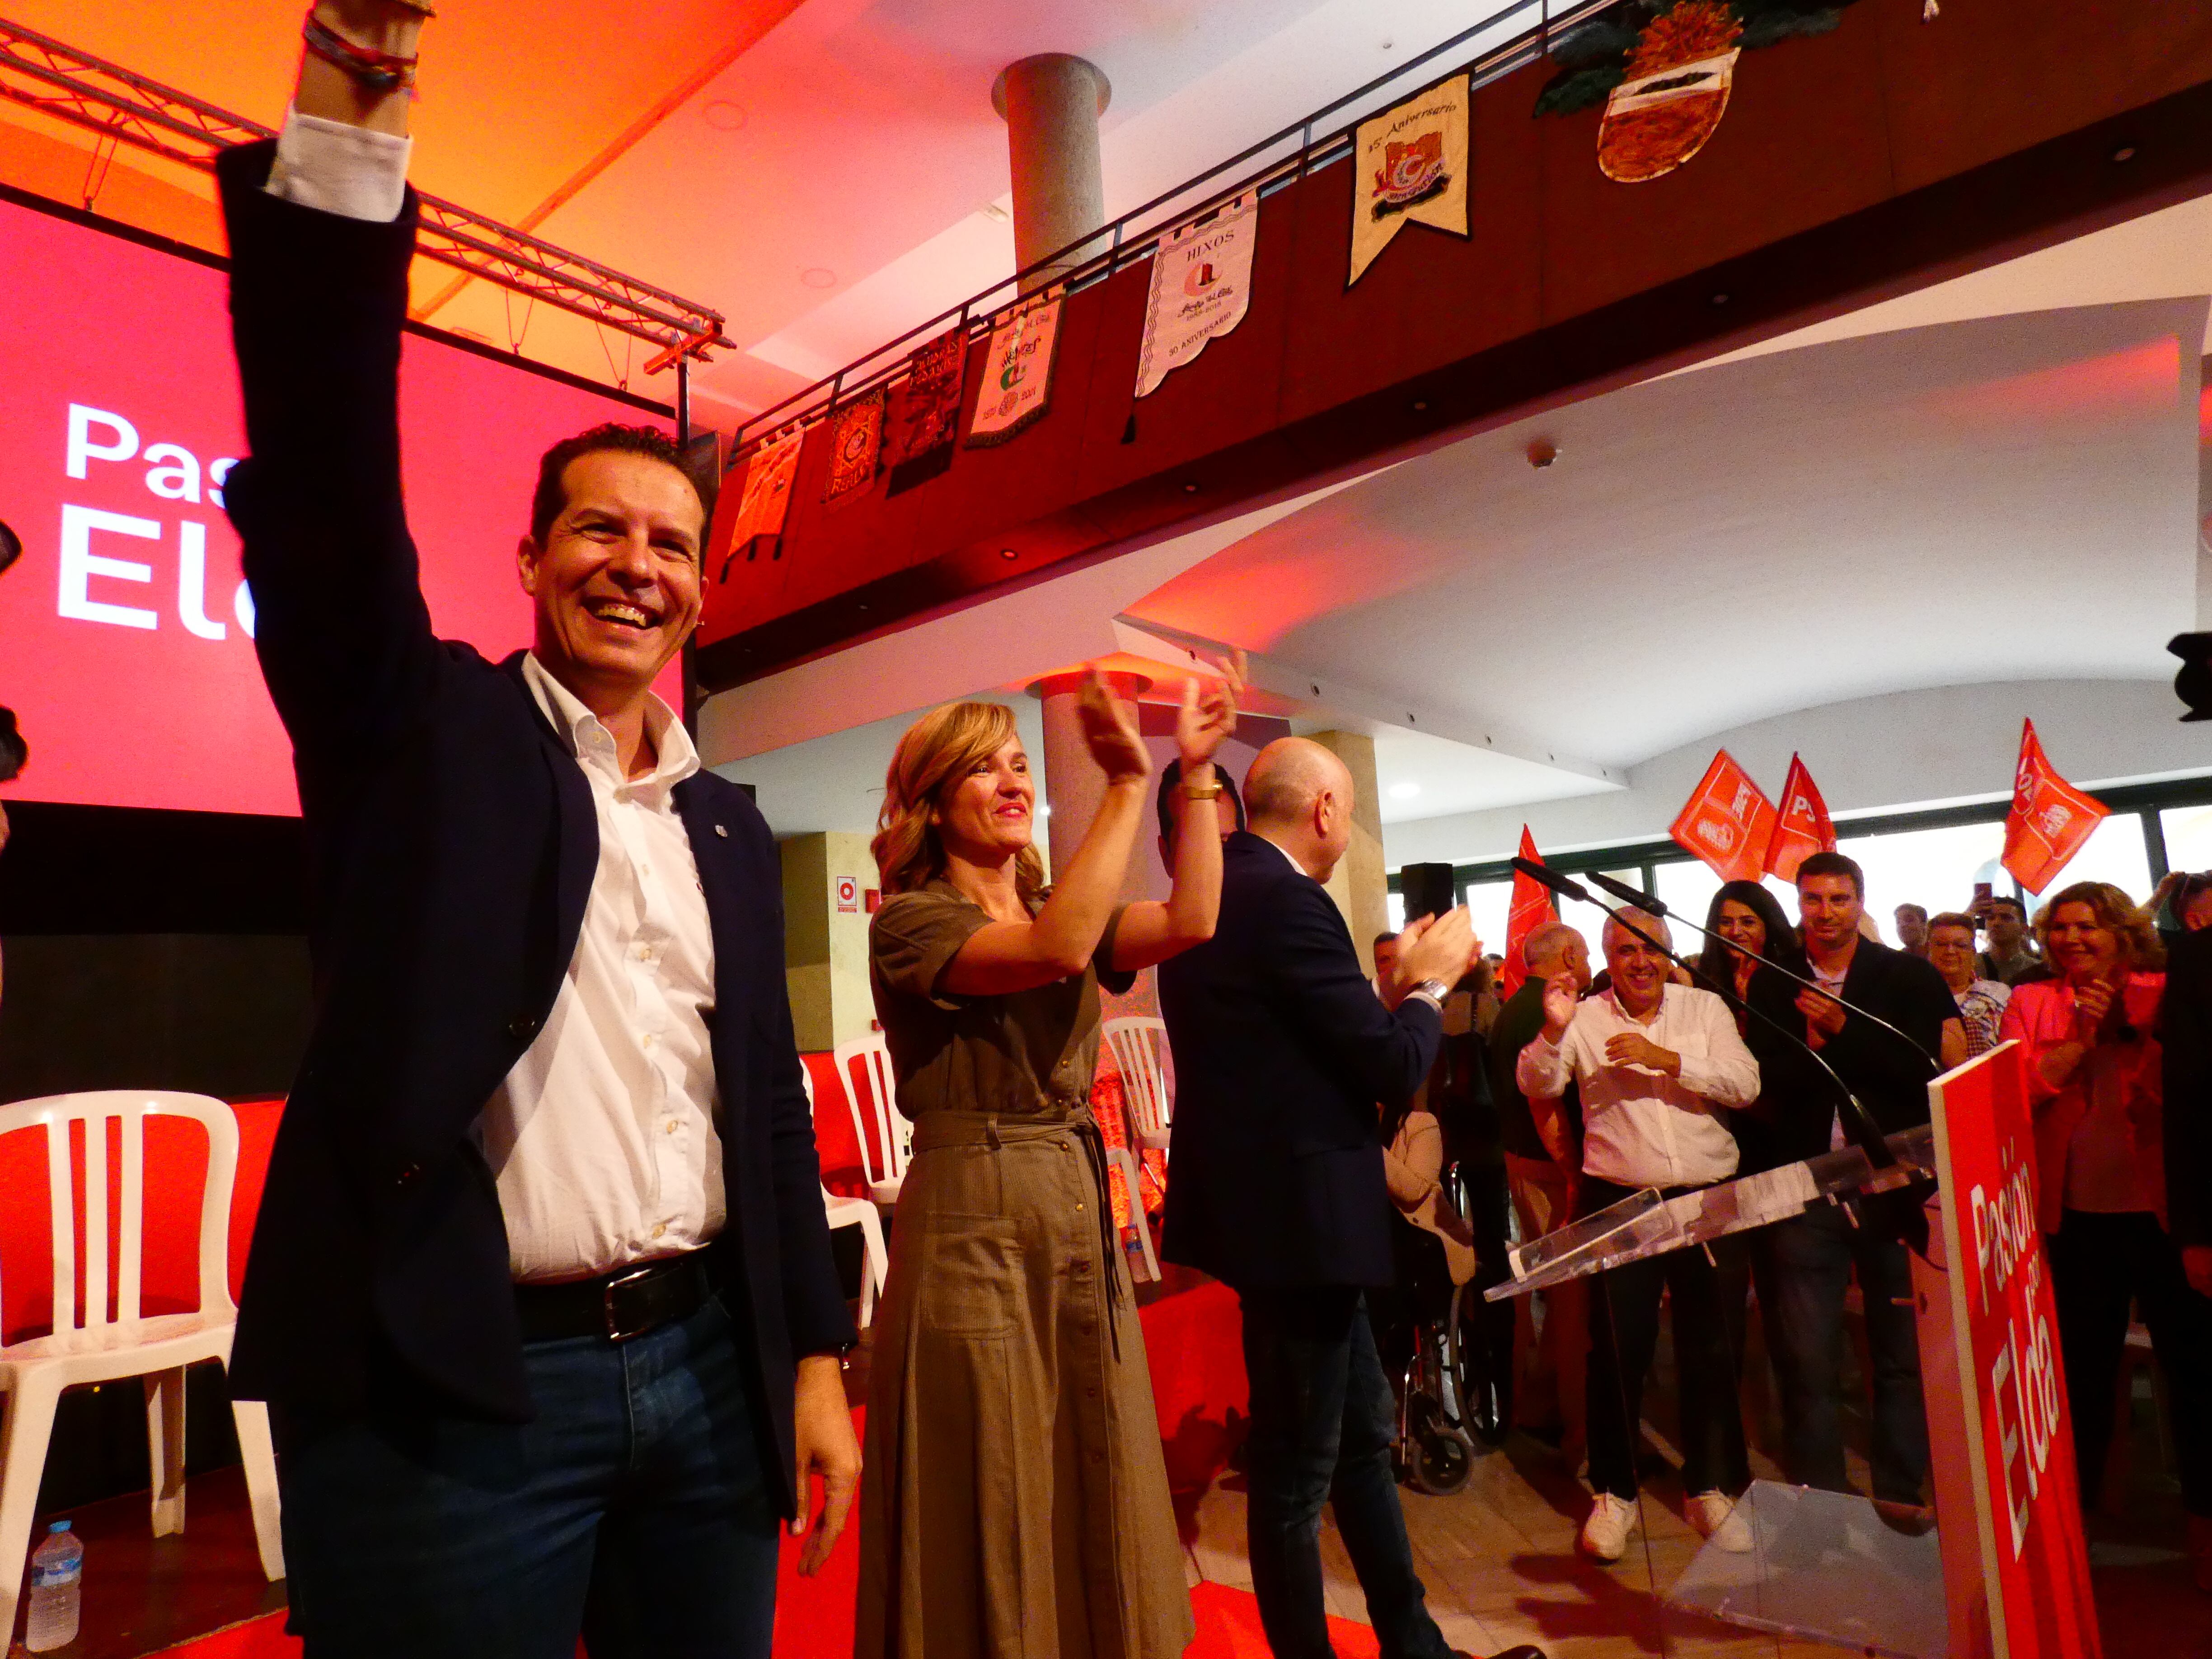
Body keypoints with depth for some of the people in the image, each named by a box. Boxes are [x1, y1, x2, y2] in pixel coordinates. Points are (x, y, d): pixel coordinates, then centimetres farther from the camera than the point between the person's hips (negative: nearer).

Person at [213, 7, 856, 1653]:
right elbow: (325, 477, -16)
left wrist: (816, 1358, 7)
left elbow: (769, 1102, 9)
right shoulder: (422, 727, 0)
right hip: (449, 1394, -4)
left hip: (708, 1369, 4)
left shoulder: (732, 828, 9)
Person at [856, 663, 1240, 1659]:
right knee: (995, 1513, 6)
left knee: (1098, 1498, 15)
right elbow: (1058, 949, -25)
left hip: (1084, 1213, 6)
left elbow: (1189, 923, -6)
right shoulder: (909, 923, -7)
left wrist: (1195, 774, -9)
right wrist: (1128, 784, -23)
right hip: (974, 1220, -6)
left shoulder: (1061, 905, 12)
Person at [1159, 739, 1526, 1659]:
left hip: (1266, 1203, 10)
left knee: (1363, 1435, 23)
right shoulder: (1287, 900, -21)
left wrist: (1398, 986, 13)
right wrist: (1433, 980, -1)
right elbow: (1392, 1070, -18)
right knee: (1298, 1471, 8)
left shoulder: (1213, 892, 9)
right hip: (1297, 1214, -10)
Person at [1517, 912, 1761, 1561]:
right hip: (1619, 1203, -1)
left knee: (1711, 1347, 11)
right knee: (1618, 1349, 4)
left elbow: (1745, 1084, -5)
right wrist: (1553, 1030, -24)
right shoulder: (1586, 1018, 1)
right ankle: (1613, 1493, 20)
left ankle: (1711, 1487, 30)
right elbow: (1537, 1086, -8)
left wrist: (1667, 1059, -17)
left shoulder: (1705, 1008, 6)